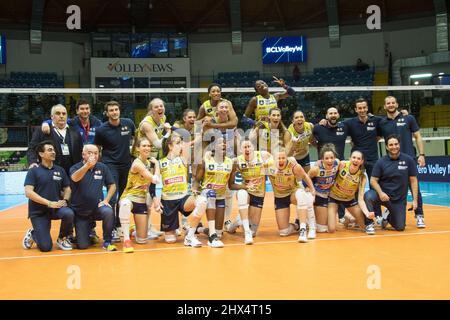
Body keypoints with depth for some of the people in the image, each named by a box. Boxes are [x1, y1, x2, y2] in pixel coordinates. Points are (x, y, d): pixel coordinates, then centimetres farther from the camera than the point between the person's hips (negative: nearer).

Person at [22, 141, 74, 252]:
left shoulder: (60, 170, 6)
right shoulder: (33, 171, -5)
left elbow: (67, 189, 13)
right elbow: (28, 192, -15)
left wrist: (65, 200, -9)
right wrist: (49, 203, -21)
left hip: (56, 208, 3)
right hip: (38, 211, -3)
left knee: (69, 213, -32)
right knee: (45, 247, -12)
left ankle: (62, 239, -2)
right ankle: (32, 234, 23)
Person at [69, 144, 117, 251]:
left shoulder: (102, 167, -1)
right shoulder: (75, 167, -8)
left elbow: (112, 185, 7)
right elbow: (75, 178, -31)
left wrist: (106, 200, -8)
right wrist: (88, 165, -45)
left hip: (97, 207, 1)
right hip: (80, 211, -1)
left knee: (108, 212, -34)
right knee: (82, 245, -6)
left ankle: (107, 242, -12)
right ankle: (87, 231, 32)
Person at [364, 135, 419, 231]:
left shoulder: (408, 160, -4)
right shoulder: (381, 161, -5)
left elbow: (413, 180, 0)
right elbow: (373, 180, -4)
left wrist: (415, 200, -5)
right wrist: (380, 193, -22)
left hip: (399, 200, 1)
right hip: (383, 194, -1)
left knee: (400, 227, 2)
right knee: (368, 196, -33)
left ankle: (387, 216, 36)